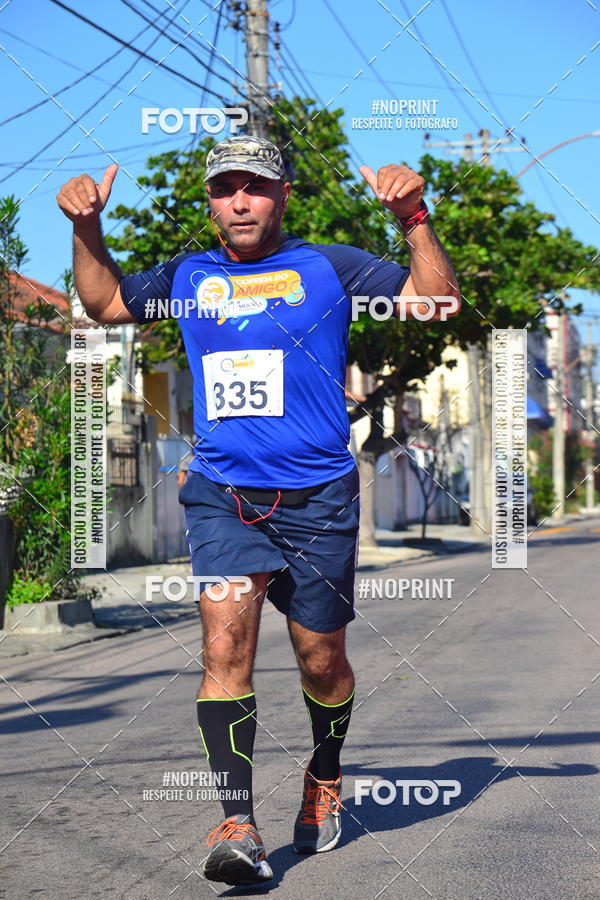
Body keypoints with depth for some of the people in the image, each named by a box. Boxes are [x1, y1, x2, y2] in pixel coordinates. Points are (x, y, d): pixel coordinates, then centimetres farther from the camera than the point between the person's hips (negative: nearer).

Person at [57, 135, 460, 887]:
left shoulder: (327, 267, 3)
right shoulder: (187, 277, 12)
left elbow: (437, 298, 0)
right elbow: (104, 303, 25)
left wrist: (413, 218, -13)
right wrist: (87, 229, 10)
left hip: (318, 499, -1)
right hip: (222, 497, 1)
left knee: (320, 661, 10)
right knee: (224, 644, -16)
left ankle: (324, 781, 38)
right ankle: (238, 825, -16)